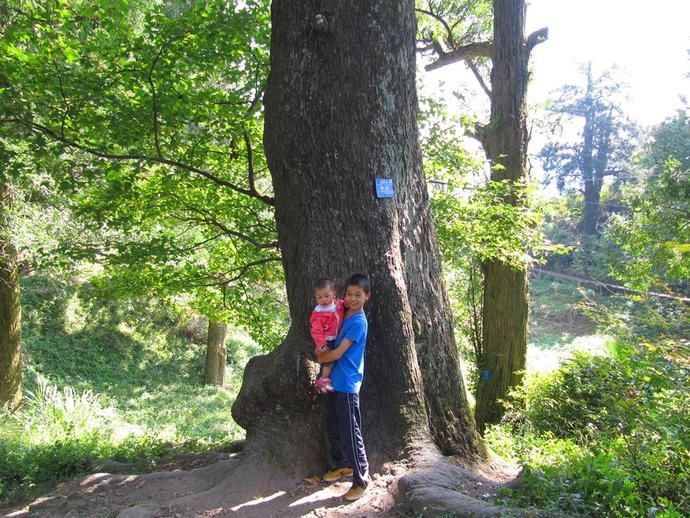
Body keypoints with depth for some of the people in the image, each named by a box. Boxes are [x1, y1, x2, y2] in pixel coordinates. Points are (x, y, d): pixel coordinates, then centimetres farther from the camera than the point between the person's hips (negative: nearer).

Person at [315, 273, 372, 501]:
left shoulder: (359, 322, -16)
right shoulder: (343, 315, 9)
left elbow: (337, 354, -18)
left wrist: (321, 357, 1)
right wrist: (321, 349, 1)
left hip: (347, 384, -8)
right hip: (334, 381, 8)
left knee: (350, 434, -3)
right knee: (333, 429, 18)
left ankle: (362, 478, 9)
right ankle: (343, 465, 35)